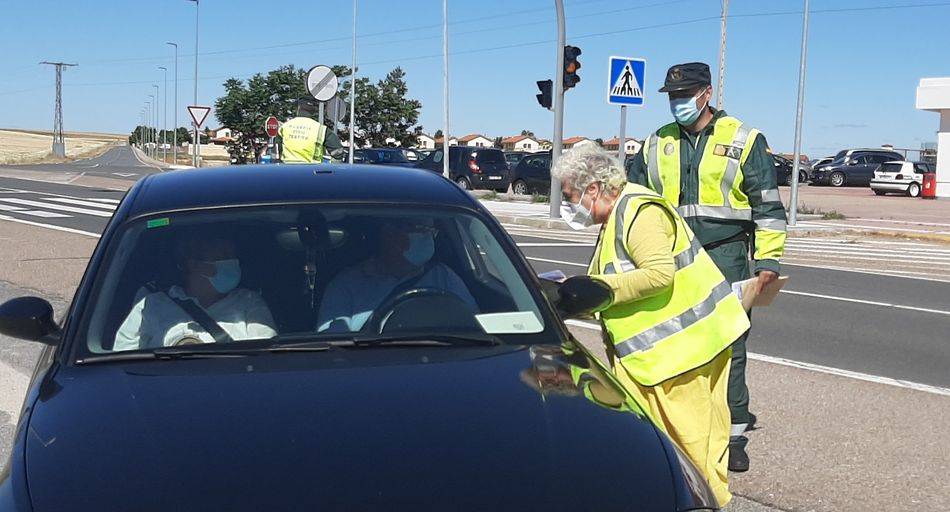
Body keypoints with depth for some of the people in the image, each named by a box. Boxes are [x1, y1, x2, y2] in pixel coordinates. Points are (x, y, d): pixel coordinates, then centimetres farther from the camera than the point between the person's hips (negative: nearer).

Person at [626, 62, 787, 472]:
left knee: (728, 348, 0)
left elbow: (768, 206, 1)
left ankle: (734, 434, 10)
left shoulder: (744, 140, 1)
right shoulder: (657, 144, 12)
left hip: (726, 258, -3)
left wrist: (767, 261, -5)